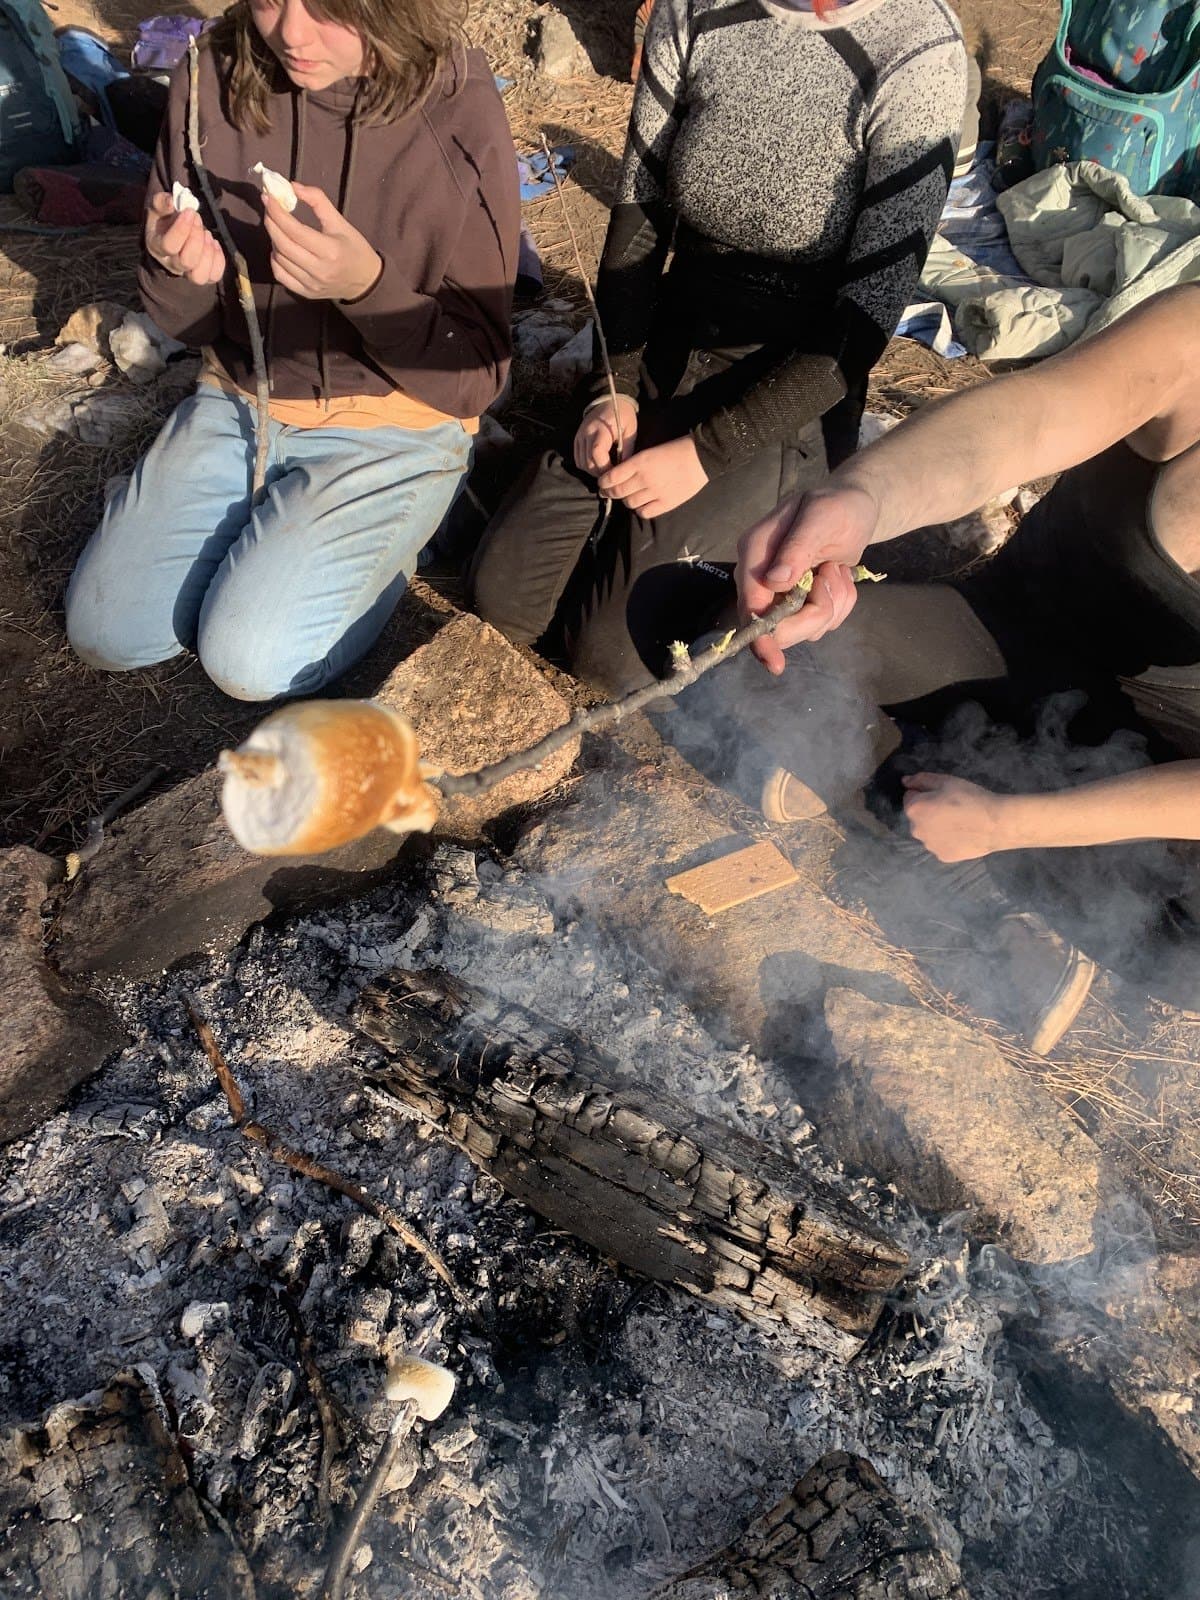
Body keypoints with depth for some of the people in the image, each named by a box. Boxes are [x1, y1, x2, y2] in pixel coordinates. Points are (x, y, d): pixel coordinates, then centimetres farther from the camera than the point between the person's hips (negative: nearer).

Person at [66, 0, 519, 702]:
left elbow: (477, 373, -14)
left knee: (252, 661, -18)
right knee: (106, 631, -3)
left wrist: (367, 285, -31)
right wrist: (180, 270, -19)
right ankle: (274, 529, 19)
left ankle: (393, 536, 8)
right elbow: (195, 321, 5)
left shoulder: (460, 115, -16)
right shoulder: (215, 79, -6)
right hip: (239, 397, 5)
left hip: (396, 421, -4)